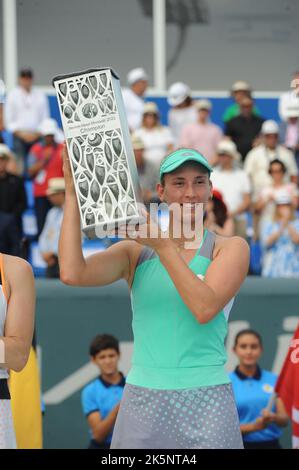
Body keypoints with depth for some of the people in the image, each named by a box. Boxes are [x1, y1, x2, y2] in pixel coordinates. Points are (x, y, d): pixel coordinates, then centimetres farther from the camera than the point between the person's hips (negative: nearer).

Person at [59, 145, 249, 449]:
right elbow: (72, 273, -11)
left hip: (206, 404, -2)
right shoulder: (135, 252, 7)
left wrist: (164, 245, -18)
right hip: (143, 401, 2)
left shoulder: (230, 249, 2)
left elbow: (205, 309, -15)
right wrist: (72, 192, -10)